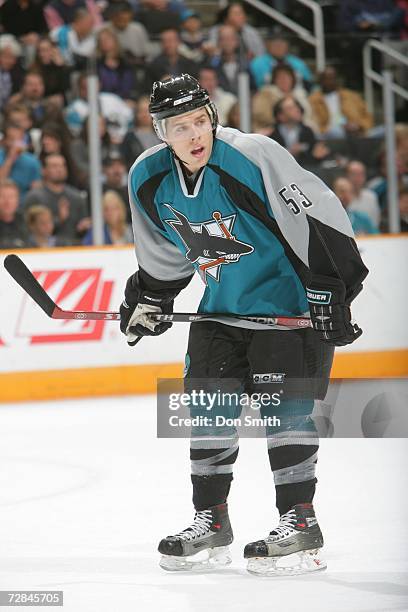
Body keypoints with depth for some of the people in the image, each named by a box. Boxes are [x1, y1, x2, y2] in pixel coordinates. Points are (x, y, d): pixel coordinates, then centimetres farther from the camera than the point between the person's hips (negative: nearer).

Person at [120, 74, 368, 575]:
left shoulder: (253, 158, -25)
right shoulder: (149, 178, -5)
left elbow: (319, 217, -23)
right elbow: (165, 251, 14)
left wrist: (329, 294, -24)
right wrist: (148, 299, 12)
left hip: (288, 299, -7)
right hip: (222, 305, 7)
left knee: (283, 402, -13)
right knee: (208, 403, 5)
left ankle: (300, 522, -8)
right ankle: (211, 521, 17)